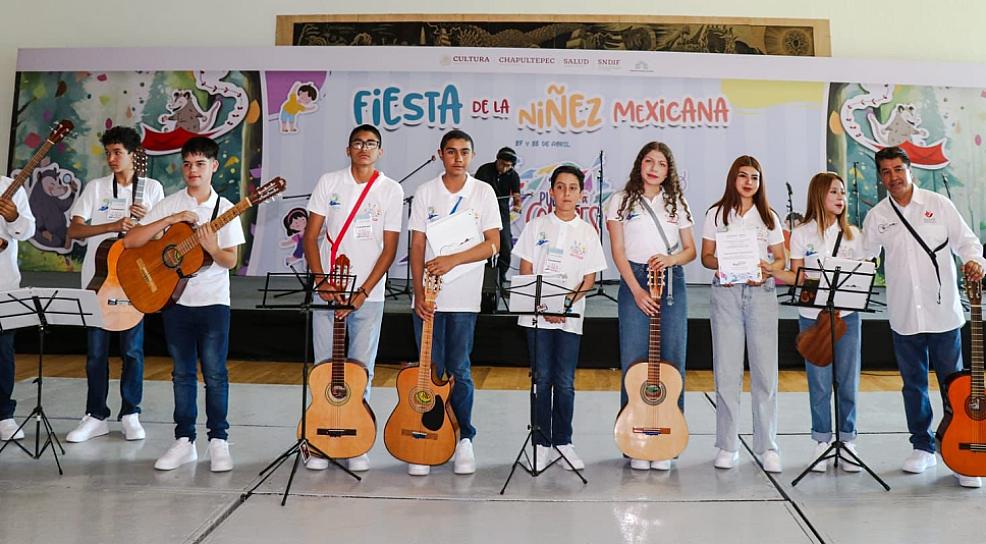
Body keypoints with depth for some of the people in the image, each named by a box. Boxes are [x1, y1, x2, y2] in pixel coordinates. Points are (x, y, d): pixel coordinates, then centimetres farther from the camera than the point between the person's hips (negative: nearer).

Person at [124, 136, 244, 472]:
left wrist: (213, 248, -23)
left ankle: (218, 441, 10)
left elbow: (231, 260, -2)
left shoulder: (224, 209, 0)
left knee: (215, 373, -1)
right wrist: (172, 220, -14)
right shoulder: (169, 205, 3)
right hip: (175, 299, 2)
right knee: (182, 373, 10)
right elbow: (130, 242, -6)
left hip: (213, 302, -2)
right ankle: (184, 441, 19)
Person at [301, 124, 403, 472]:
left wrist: (362, 293, -9)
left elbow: (389, 249, -1)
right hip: (328, 291, 1)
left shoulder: (392, 191, 2)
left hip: (369, 295, -1)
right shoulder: (329, 182, 5)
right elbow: (311, 235, 3)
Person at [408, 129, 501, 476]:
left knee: (459, 371, 4)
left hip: (464, 299, -1)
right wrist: (419, 294, -8)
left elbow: (493, 244, -4)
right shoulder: (425, 193, 4)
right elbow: (417, 246, 1)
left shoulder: (483, 192, 2)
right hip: (428, 297, 1)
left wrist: (452, 260, -16)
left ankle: (464, 440, 18)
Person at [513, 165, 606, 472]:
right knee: (542, 380, 3)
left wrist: (564, 304, -12)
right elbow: (526, 272, 1)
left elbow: (589, 280, 3)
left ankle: (563, 442, 15)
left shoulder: (587, 232, 5)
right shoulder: (536, 227, 4)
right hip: (536, 315, 0)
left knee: (565, 383, 2)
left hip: (570, 316, 0)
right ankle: (542, 444, 12)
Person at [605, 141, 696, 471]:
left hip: (671, 283, 2)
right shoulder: (622, 201, 6)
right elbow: (618, 251, 0)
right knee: (634, 364, -2)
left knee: (672, 363, 0)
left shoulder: (677, 204, 12)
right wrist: (636, 290, -10)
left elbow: (691, 250, 12)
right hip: (634, 282, -2)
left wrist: (671, 259, -11)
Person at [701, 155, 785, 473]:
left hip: (762, 293, 1)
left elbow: (780, 259, 12)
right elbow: (706, 256, 7)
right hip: (726, 293, -1)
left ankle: (767, 447, 10)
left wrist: (769, 269, -10)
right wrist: (722, 265, -14)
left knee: (765, 372, -1)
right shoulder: (716, 214, 8)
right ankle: (727, 446, 11)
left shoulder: (769, 217, 12)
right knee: (726, 372, 1)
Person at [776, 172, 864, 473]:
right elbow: (797, 276, 2)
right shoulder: (802, 233, 1)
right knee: (819, 383, 3)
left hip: (846, 315, 2)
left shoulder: (852, 234, 8)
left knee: (848, 382, 5)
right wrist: (770, 272, -17)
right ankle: (821, 442, 15)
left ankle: (848, 442, 18)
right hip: (812, 316, -2)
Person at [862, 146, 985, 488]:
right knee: (913, 383, 11)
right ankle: (922, 447, 23)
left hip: (943, 311, -2)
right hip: (903, 315, 2)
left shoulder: (938, 204, 3)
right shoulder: (877, 217, 6)